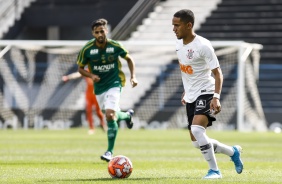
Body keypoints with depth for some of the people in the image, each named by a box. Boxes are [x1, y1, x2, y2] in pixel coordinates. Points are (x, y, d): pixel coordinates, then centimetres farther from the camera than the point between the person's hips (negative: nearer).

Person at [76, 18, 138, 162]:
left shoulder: (115, 46, -10)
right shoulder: (87, 49, -9)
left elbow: (129, 59, 8)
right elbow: (80, 68, 3)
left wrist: (133, 76, -2)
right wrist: (91, 75, -17)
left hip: (114, 84, -3)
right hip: (99, 87, 3)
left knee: (110, 115, -21)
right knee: (112, 115, 15)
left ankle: (110, 151, -12)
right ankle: (127, 115, 52)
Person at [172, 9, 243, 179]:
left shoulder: (203, 46, -17)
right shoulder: (179, 44, 6)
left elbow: (218, 73, -17)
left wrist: (216, 97, -27)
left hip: (206, 93, -8)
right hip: (191, 96, 8)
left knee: (196, 128, -30)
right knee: (196, 141, 9)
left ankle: (214, 170, -18)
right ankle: (233, 152, 31)